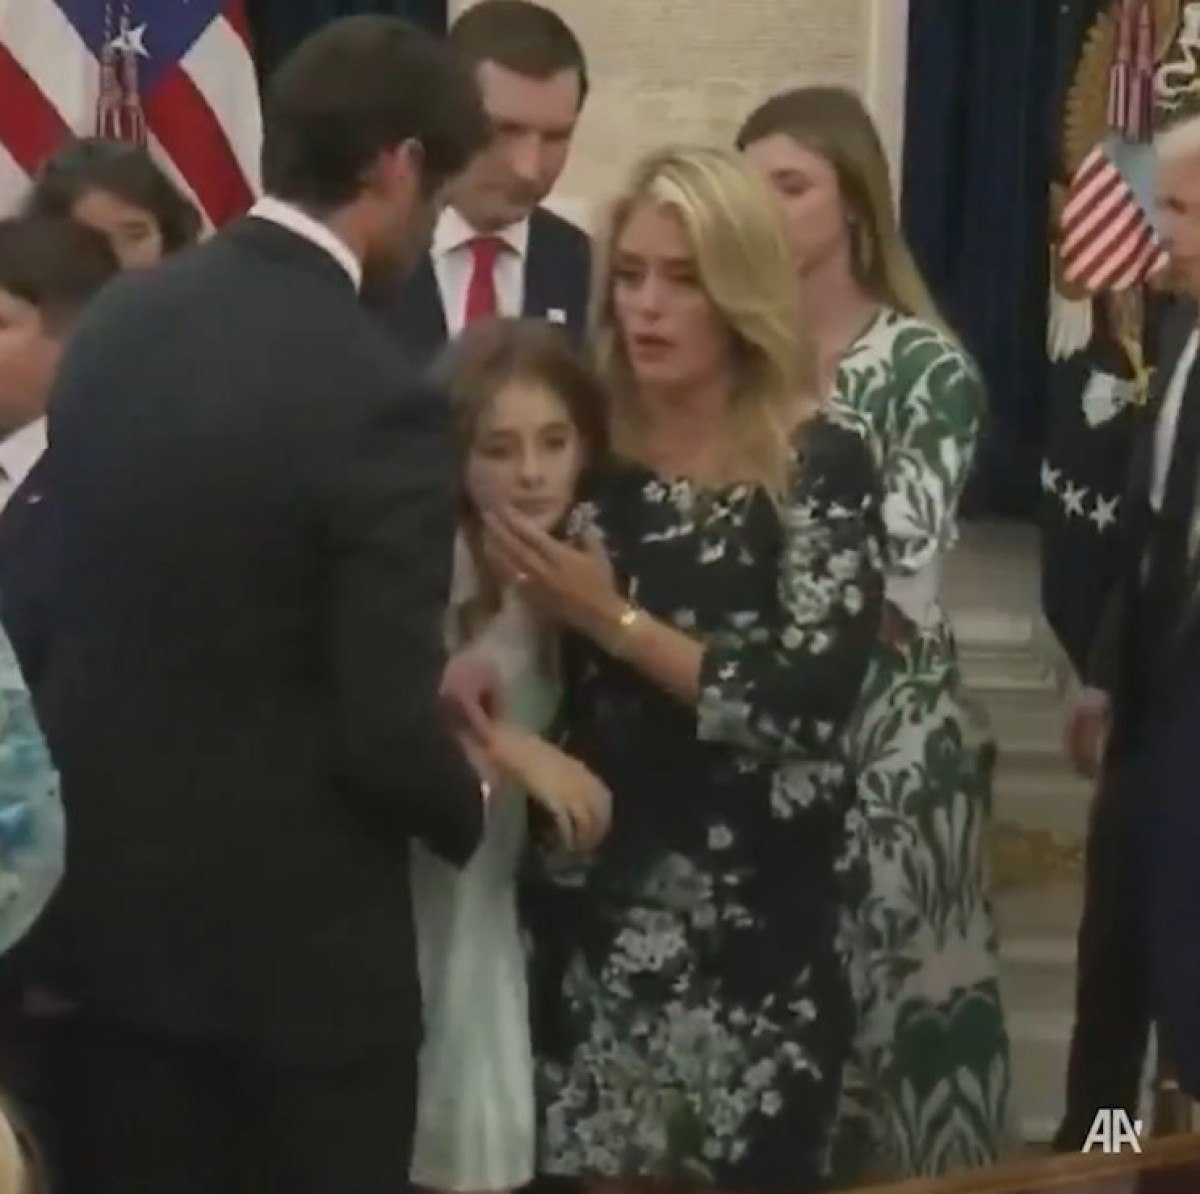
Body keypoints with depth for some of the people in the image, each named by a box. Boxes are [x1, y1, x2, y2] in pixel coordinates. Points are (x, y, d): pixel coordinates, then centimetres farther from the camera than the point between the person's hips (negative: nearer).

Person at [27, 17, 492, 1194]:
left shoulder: (115, 317, -1)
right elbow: (383, 730, -21)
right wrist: (470, 799, 1)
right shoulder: (377, 398, -22)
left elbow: (58, 587, 8)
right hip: (295, 926, -6)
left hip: (107, 891, 6)